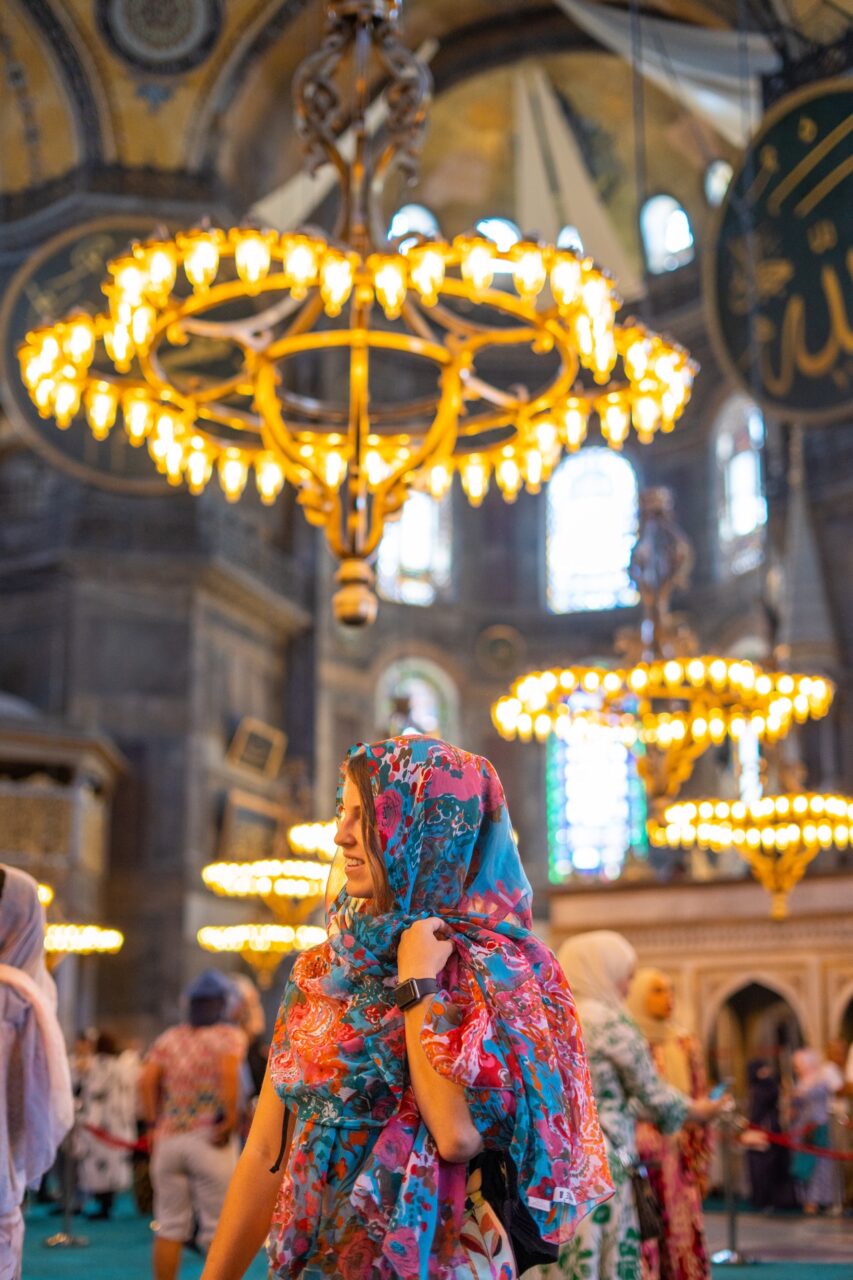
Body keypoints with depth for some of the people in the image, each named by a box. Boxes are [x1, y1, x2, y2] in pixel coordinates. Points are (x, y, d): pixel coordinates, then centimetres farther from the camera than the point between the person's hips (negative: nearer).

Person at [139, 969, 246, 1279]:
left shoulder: (168, 1038, 12)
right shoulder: (230, 1036, 0)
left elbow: (146, 1079, -1)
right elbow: (229, 1073, -18)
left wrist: (153, 1123, 2)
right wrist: (230, 1118, -13)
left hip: (168, 1136, 4)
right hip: (210, 1140, -4)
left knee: (170, 1227, 10)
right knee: (218, 1227, 4)